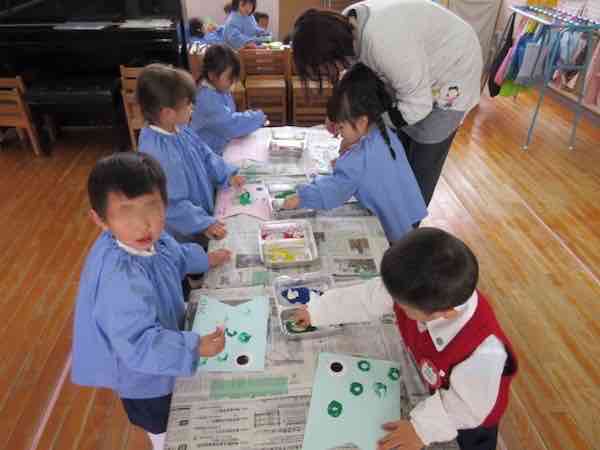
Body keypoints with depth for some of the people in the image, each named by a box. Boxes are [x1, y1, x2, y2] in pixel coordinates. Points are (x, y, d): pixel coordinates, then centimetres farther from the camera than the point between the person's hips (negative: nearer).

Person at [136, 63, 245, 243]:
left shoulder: (179, 129, -6)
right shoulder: (156, 154, -33)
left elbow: (205, 154, 11)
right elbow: (171, 204, -28)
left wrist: (227, 175, 3)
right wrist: (204, 224, -25)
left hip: (204, 207, 8)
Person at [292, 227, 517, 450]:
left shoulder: (483, 353, -49)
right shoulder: (424, 292, -35)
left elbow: (467, 407, -30)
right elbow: (366, 297, -20)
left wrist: (422, 428, -21)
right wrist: (315, 312, -8)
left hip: (469, 416, -4)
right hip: (436, 386, 4)